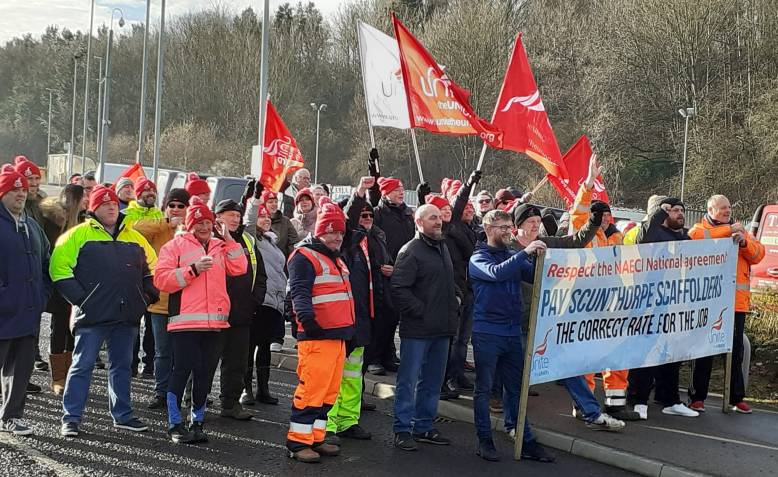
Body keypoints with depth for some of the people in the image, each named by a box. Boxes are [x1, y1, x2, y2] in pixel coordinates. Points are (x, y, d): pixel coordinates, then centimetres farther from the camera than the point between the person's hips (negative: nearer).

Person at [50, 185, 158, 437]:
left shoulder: (134, 237, 15)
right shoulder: (79, 234, 0)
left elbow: (151, 269, 23)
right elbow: (59, 268, -7)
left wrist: (149, 295, 9)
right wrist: (80, 299, -13)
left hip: (127, 315, 5)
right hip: (93, 314, -5)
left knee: (122, 365, 12)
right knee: (82, 365, -2)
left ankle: (122, 415, 21)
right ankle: (71, 417, 5)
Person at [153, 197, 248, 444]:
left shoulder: (220, 247, 18)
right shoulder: (176, 245, 3)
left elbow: (239, 268, 4)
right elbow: (161, 279, -7)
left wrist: (228, 239, -1)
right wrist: (193, 270, -16)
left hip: (214, 321, 5)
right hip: (185, 321, -5)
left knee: (204, 372, 9)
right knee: (182, 369, -6)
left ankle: (197, 422, 19)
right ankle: (175, 424, 5)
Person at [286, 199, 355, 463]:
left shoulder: (337, 258, 22)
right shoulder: (304, 256, -8)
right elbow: (299, 291, -21)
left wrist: (349, 327, 29)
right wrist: (306, 316, -36)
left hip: (339, 334, 9)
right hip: (316, 334, -9)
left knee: (329, 390, 11)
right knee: (311, 388, -9)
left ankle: (316, 438, 20)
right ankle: (298, 442, -2)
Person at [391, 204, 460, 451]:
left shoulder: (443, 248, 16)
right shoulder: (411, 251, -12)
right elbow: (399, 289, -18)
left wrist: (455, 297, 12)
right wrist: (421, 312, -17)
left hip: (442, 329, 8)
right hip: (417, 329, -8)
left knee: (433, 382, 15)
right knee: (409, 380, -1)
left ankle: (424, 426, 25)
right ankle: (403, 430, 7)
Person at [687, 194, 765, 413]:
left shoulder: (740, 230, 19)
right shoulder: (698, 230, 4)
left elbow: (758, 254, 8)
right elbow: (705, 239, -20)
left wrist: (744, 241, -10)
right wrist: (729, 231, -17)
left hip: (737, 302, 4)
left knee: (736, 350, 9)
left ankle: (737, 398, 17)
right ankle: (697, 397, 9)